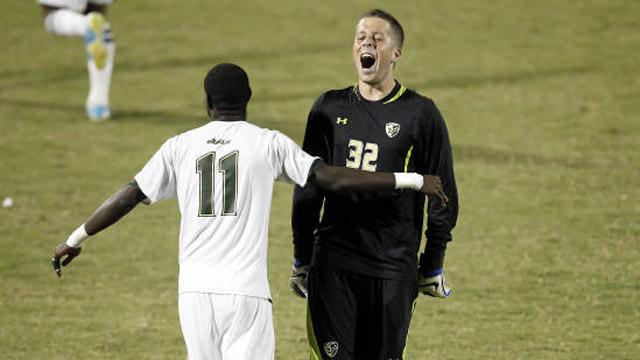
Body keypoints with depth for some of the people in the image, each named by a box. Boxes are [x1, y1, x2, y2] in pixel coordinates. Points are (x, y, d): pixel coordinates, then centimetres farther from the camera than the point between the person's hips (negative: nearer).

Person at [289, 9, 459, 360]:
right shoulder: (329, 107, 9)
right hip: (331, 262, 2)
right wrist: (301, 259, 13)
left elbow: (442, 198, 4)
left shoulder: (421, 114, 0)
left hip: (394, 267, -2)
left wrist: (433, 267, 4)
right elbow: (307, 189, 15)